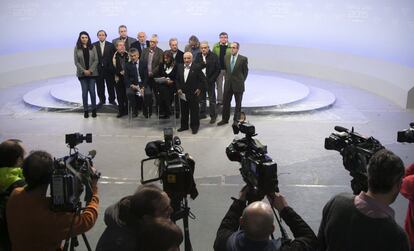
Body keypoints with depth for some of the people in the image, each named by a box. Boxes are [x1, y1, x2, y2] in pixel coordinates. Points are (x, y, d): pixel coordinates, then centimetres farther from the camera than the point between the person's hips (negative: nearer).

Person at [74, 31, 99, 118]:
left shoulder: (92, 48, 3)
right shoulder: (77, 48, 2)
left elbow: (96, 60, 0)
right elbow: (76, 62, -1)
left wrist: (90, 70, -10)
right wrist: (83, 71, -10)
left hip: (92, 73, 0)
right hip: (82, 74, 0)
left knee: (92, 91, -1)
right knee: (84, 92, 2)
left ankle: (94, 109, 10)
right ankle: (85, 110, 7)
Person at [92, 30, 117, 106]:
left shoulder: (111, 45, 1)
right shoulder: (94, 45, 2)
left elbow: (113, 57, -2)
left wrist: (112, 68, -8)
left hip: (108, 68, 0)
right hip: (98, 69, 0)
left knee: (110, 85, 7)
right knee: (100, 86, 6)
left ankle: (112, 99, 19)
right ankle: (102, 100, 18)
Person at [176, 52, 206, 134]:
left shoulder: (196, 67, -9)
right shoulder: (179, 67, 6)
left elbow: (203, 79, -5)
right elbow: (177, 79, 13)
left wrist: (199, 89, -8)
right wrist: (178, 88, 2)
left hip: (193, 94, -4)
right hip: (182, 93, 4)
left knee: (194, 111, 4)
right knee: (184, 111, 13)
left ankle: (194, 127, 15)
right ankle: (184, 126, 26)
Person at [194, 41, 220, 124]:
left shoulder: (214, 57, -8)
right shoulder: (198, 56, 3)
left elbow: (218, 70, -8)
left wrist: (211, 80, -12)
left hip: (210, 81, -4)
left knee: (212, 99, 2)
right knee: (202, 99, 15)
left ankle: (213, 116, 10)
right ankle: (202, 113, 28)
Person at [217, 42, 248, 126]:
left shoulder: (243, 59, -9)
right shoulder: (226, 57, 3)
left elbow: (245, 71, 0)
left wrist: (241, 81, 3)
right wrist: (227, 78, 12)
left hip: (238, 85, -4)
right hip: (228, 84, 4)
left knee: (238, 103, 9)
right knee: (225, 102, 9)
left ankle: (236, 120, 21)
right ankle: (225, 119, 22)